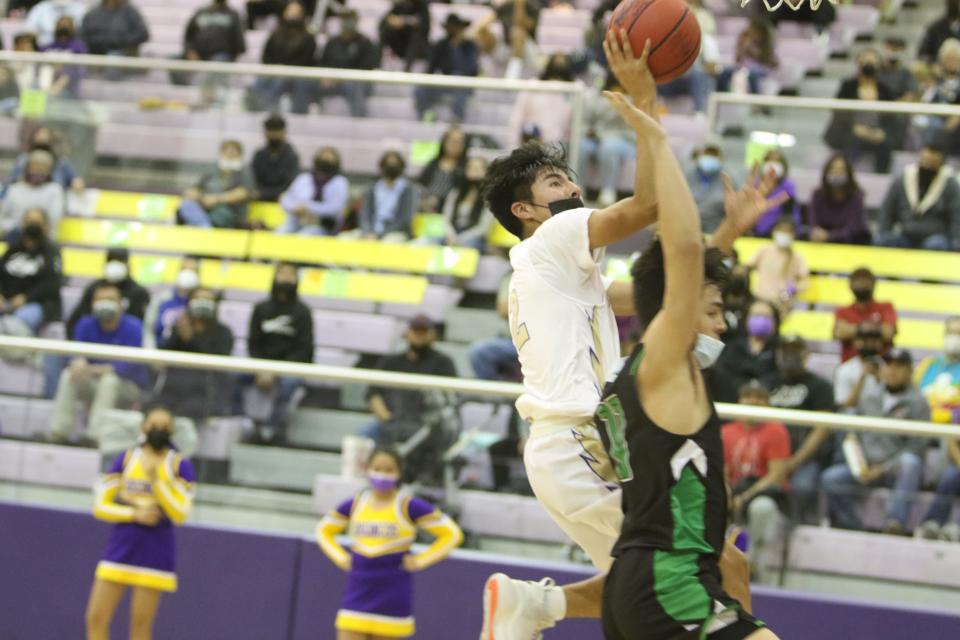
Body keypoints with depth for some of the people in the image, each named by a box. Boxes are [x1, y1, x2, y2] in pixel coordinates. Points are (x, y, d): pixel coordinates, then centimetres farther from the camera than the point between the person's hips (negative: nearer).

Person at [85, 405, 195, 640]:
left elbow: (180, 514, -9)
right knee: (96, 619, -3)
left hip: (156, 553, -2)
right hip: (120, 548, 3)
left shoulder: (180, 465, 0)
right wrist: (134, 514, -11)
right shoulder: (126, 459, 6)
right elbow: (100, 506, 5)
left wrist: (156, 479, -16)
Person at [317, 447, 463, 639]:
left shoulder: (409, 506, -6)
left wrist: (420, 561, -7)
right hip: (357, 595, 3)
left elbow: (452, 534, -3)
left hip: (392, 600, -2)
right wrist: (340, 557, 8)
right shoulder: (354, 504, 5)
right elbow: (324, 530, 23)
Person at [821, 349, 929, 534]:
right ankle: (853, 528, -12)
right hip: (867, 466, 4)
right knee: (831, 478, -21)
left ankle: (896, 521, -47)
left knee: (910, 462, -39)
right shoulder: (868, 398, 14)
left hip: (898, 469, -4)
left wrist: (882, 469, -15)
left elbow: (915, 447, -9)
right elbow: (855, 435, 19)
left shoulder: (917, 402, -2)